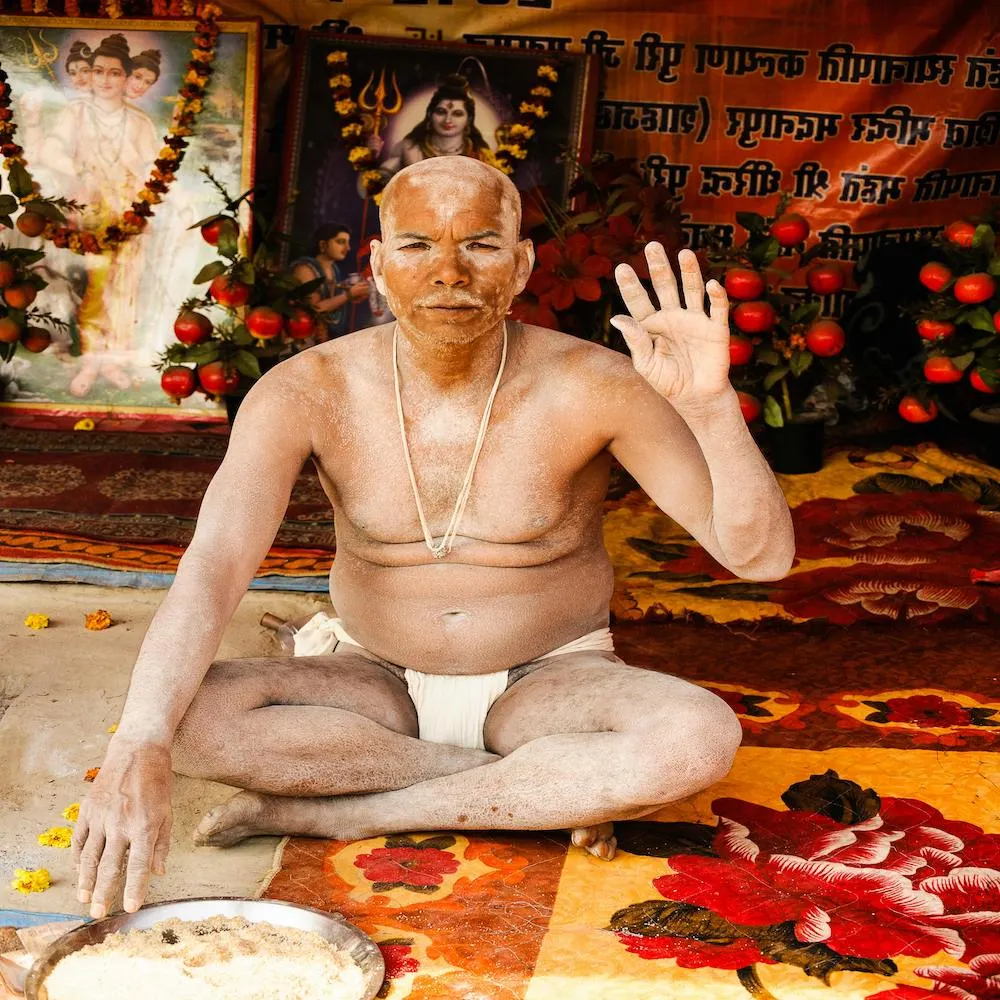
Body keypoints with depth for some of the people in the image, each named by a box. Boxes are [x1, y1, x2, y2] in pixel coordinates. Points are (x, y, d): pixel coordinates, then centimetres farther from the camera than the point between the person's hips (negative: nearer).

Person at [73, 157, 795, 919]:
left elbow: (763, 555, -21)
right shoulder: (309, 393, -15)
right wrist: (138, 749, -44)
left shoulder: (594, 387, -18)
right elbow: (211, 571, -27)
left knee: (700, 737, -33)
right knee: (188, 717, -28)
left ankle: (332, 814, -23)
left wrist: (711, 403, -40)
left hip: (545, 685, -1)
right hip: (378, 687, 2)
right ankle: (559, 786, -18)